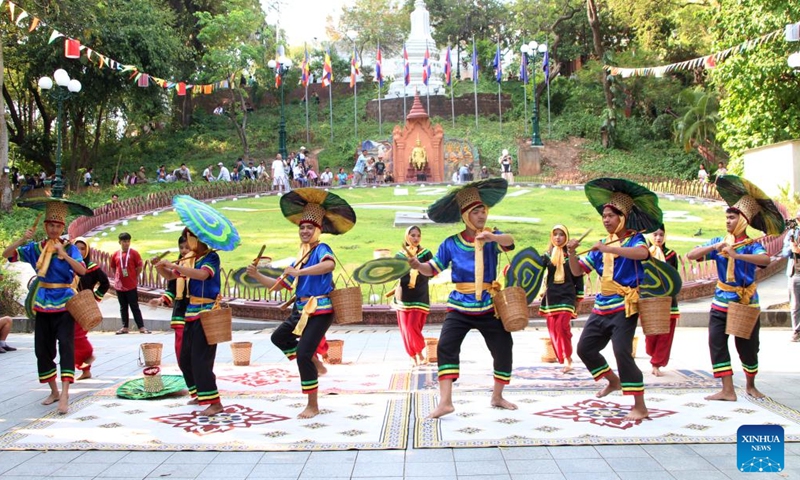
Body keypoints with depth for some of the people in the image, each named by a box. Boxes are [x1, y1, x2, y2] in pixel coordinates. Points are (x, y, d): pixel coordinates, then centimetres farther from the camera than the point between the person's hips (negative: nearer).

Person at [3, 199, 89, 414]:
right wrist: (22, 240, -17)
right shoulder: (35, 248, 5)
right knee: (43, 348, 8)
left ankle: (64, 396, -18)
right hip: (43, 305, 4)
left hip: (64, 305, -4)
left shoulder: (69, 248, -3)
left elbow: (82, 270, -18)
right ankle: (54, 391, 23)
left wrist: (63, 254, -27)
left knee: (66, 346, -14)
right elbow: (7, 254, -3)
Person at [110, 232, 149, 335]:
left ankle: (141, 327, 0)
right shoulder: (115, 254, 4)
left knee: (135, 307, -2)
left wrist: (134, 278, 0)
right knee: (123, 307, 11)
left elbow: (139, 267, -1)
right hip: (119, 285, 3)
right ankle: (124, 327, 17)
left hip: (131, 286, -3)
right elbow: (112, 268, 17)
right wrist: (116, 277, 7)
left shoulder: (134, 253, -5)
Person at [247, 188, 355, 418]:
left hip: (320, 311, -9)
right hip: (302, 310, 9)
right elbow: (280, 284, 16)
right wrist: (257, 275, 4)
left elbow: (329, 264, -36)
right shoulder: (301, 255, 13)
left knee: (303, 354, -13)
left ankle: (313, 405, -1)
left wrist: (299, 272, -39)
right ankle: (315, 364, 29)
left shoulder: (321, 249, -10)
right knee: (279, 337, 20)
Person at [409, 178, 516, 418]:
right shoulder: (451, 243, -1)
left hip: (489, 307, 1)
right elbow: (433, 269, 3)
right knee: (446, 346, -17)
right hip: (459, 308, -1)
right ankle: (445, 401, -15)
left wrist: (492, 237, -46)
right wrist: (417, 265, -19)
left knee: (503, 349, 6)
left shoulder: (492, 238, -1)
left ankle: (497, 396, 28)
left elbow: (509, 241, -24)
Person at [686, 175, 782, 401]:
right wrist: (714, 247, -22)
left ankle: (750, 385, 32)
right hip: (721, 303, 3)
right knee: (717, 344, -8)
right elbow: (691, 256, -7)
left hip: (747, 304, -2)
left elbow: (765, 259, -30)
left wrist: (735, 254, -42)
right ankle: (727, 390, -2)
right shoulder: (718, 242, 3)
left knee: (748, 348, 7)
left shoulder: (752, 245, -7)